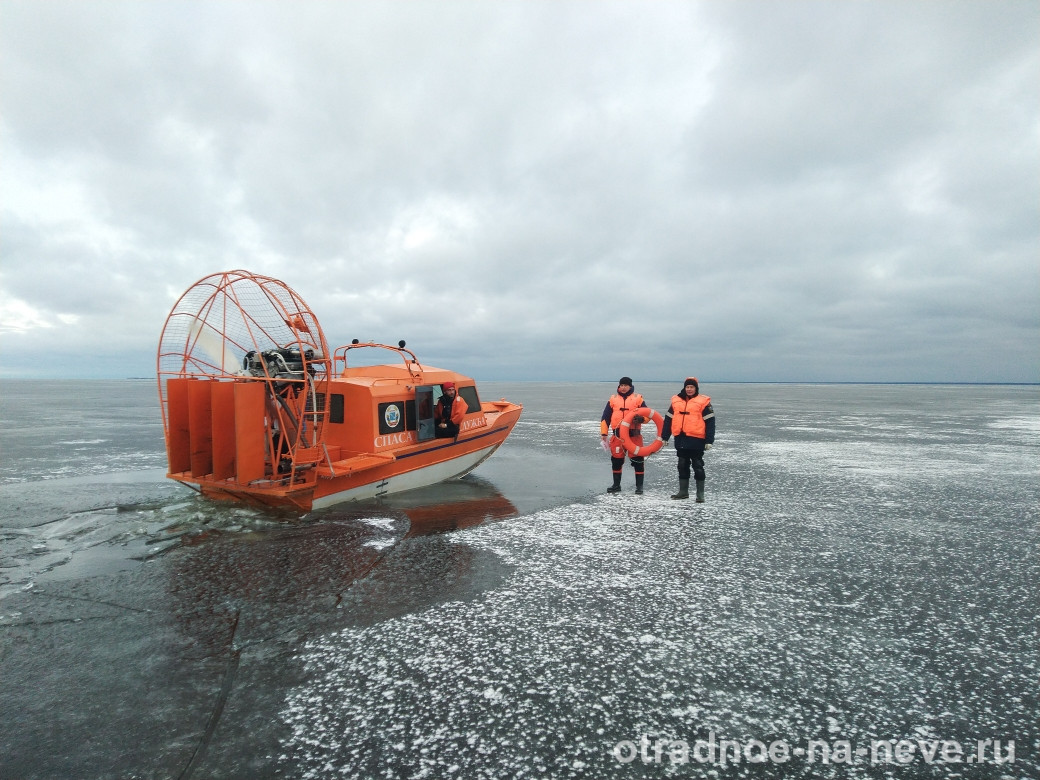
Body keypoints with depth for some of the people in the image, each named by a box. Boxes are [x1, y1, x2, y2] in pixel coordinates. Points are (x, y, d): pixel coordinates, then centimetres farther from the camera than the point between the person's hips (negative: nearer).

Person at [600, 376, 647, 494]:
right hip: (617, 435, 2)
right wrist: (604, 433, 1)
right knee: (616, 460, 9)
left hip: (634, 435, -2)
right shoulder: (613, 399, 8)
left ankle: (639, 486, 10)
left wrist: (641, 419, -19)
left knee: (637, 460, -1)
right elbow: (605, 417, 7)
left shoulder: (637, 398, 3)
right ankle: (616, 485, 22)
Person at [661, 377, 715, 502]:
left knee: (698, 467, 2)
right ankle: (683, 491, 24)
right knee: (682, 466, 13)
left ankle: (700, 494, 10)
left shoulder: (703, 402, -4)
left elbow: (710, 422, -6)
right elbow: (668, 420, 14)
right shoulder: (676, 401, 10)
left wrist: (709, 440, -12)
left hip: (696, 440, -5)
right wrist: (664, 437, 12)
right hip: (680, 439, 5)